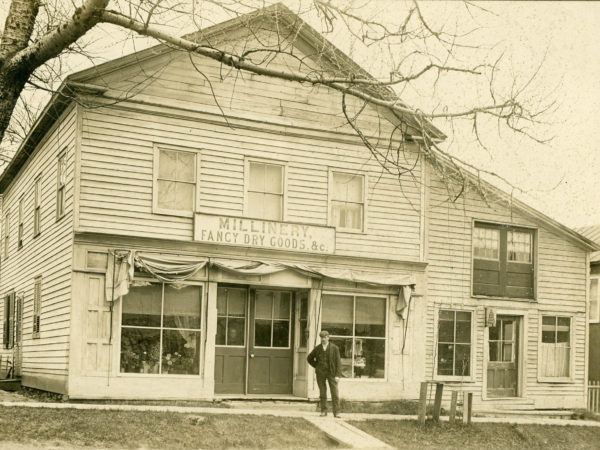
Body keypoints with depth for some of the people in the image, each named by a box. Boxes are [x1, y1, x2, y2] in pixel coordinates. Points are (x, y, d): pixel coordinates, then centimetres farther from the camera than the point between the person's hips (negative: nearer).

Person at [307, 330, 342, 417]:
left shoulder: (334, 348, -3)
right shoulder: (317, 349, 4)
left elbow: (338, 362, -6)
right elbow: (309, 358, 20)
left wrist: (338, 375, -15)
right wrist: (316, 366, 8)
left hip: (331, 373, -2)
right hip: (320, 373, 2)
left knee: (334, 393, -7)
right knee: (322, 393, 5)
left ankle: (336, 412, -4)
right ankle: (323, 411, 14)